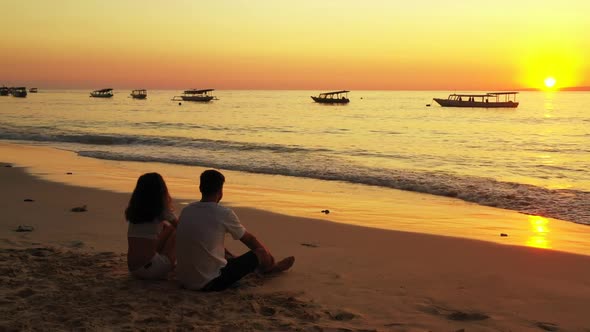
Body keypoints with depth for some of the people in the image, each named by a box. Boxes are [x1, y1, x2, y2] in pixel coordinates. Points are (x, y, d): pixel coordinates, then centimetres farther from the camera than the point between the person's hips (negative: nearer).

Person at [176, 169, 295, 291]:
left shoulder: (186, 210, 3)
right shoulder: (224, 214, -14)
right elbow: (250, 240, 4)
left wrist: (231, 257, 35)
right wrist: (268, 254, 25)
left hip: (183, 280, 7)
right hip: (210, 282, -6)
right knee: (260, 253, 11)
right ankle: (270, 268, 46)